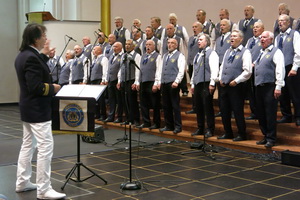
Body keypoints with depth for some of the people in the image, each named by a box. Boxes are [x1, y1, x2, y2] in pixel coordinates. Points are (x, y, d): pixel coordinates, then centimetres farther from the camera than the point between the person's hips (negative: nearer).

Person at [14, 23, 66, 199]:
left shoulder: (24, 55, 9)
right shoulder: (31, 57, -22)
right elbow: (35, 87, -26)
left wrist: (44, 55, 21)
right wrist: (53, 88, -12)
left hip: (28, 108, 11)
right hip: (38, 110, -11)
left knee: (28, 145, 17)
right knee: (45, 147, -7)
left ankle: (22, 182, 27)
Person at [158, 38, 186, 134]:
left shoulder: (179, 55, -1)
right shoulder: (165, 56, 20)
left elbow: (181, 71, -10)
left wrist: (176, 82, -20)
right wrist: (160, 82, 14)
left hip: (173, 84, -7)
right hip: (164, 83, 7)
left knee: (175, 105, -4)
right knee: (166, 105, 8)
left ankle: (178, 126, 2)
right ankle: (169, 125, 17)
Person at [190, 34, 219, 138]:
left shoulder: (211, 53, -5)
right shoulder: (198, 55, 21)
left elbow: (214, 69, -13)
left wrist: (212, 83, -19)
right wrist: (192, 84, 19)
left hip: (206, 84, -8)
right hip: (197, 84, 8)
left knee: (208, 108, -5)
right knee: (198, 108, 10)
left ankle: (210, 130, 2)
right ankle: (200, 129, 19)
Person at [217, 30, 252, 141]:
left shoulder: (245, 52, -7)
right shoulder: (228, 52, 16)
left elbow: (247, 71, -14)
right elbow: (222, 66, 22)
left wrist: (236, 81, -16)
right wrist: (220, 78, 8)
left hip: (236, 86, -7)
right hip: (225, 86, 7)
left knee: (238, 111, -1)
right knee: (224, 111, 12)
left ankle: (242, 135, 10)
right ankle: (228, 133, 25)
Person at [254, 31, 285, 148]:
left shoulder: (276, 52, -4)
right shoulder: (261, 53, 20)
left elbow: (280, 70, -12)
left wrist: (278, 87, -17)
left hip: (270, 87, -8)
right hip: (259, 87, 8)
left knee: (270, 114, -5)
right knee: (261, 114, 10)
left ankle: (271, 139, 1)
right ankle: (266, 137, 21)